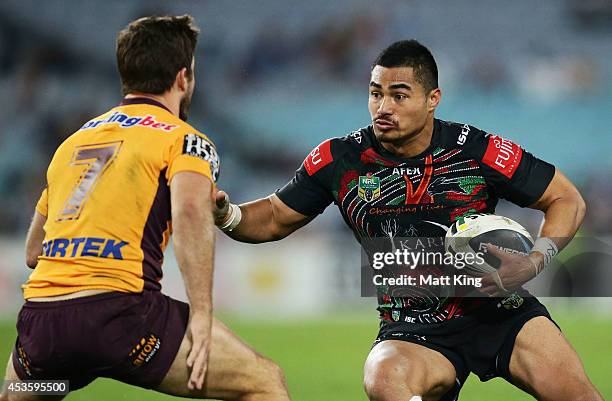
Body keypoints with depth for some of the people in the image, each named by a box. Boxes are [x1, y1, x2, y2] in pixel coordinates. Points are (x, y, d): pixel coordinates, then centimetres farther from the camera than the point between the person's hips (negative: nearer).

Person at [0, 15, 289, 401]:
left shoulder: (72, 142, 25)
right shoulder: (184, 139, 6)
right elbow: (190, 211, -16)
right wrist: (202, 316, -17)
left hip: (39, 322, 6)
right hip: (118, 314, -6)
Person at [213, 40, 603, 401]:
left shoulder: (477, 149, -8)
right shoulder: (339, 159, -3)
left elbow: (567, 199, 1)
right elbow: (275, 219, 11)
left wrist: (534, 263, -16)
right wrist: (226, 215, -10)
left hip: (500, 310, 0)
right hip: (413, 331, 0)